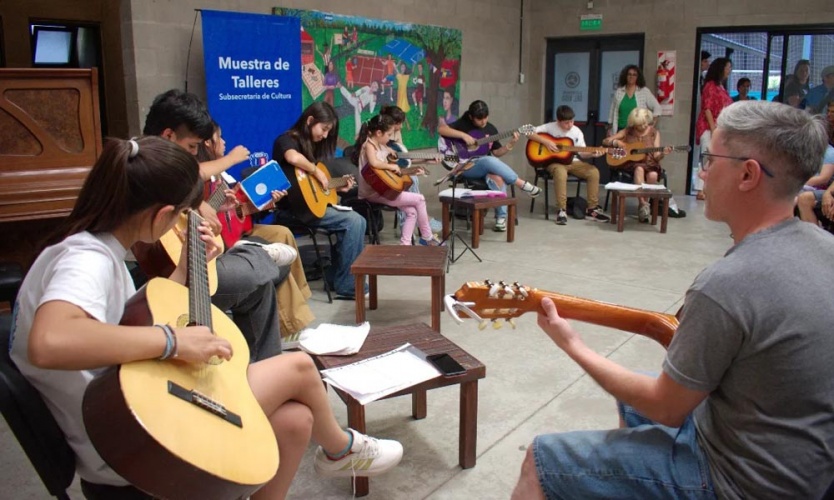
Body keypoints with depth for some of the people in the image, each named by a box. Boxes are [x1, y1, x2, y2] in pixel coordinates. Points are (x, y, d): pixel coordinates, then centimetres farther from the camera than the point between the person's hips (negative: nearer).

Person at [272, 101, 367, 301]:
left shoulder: (313, 145, 18)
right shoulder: (287, 140, -8)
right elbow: (293, 158, -34)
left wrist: (336, 187, 11)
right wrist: (317, 172, -21)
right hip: (295, 208, -9)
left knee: (358, 221, -5)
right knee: (353, 221, -17)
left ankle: (338, 275, 2)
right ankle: (346, 285, -9)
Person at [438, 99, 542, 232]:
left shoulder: (491, 129, 12)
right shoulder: (463, 124, -2)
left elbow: (496, 153, 12)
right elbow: (441, 129, -15)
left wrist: (510, 145, -6)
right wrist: (463, 135, -22)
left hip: (487, 166, 4)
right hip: (466, 166, -4)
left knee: (498, 177, -33)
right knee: (490, 161, -37)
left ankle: (501, 217, -26)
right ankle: (523, 184, -24)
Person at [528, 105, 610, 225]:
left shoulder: (576, 131, 4)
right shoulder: (550, 127, -6)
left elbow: (582, 153, 5)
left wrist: (593, 154, -15)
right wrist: (545, 141, -20)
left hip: (572, 161, 4)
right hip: (554, 161, -4)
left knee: (593, 171, -19)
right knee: (561, 172, -40)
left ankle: (592, 209, -9)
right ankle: (561, 210, -32)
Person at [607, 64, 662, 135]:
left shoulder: (645, 91, 4)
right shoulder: (618, 92, 8)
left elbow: (656, 107, 5)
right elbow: (612, 111, 15)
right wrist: (610, 128, 14)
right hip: (621, 130, 2)